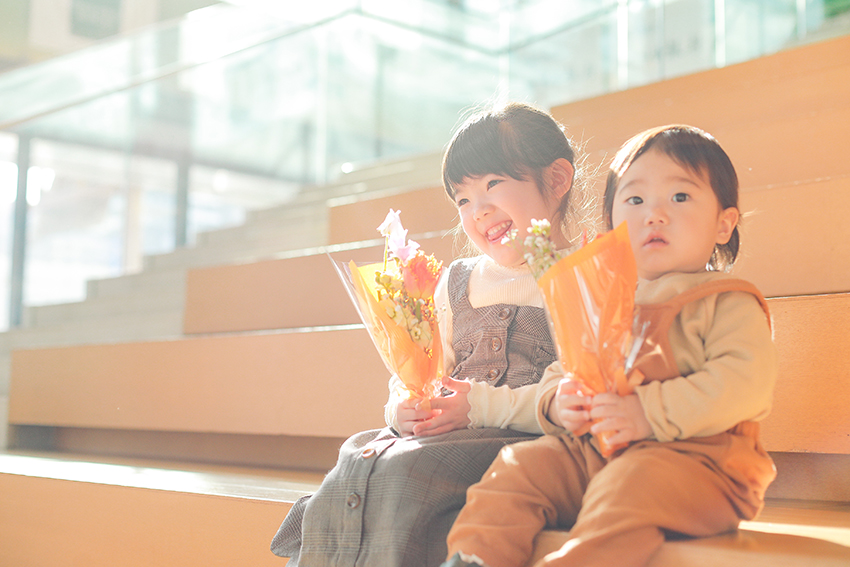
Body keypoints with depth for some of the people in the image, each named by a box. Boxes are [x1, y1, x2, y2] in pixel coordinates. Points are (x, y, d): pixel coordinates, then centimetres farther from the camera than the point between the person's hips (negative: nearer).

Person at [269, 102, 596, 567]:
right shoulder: (456, 281, 22)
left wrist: (484, 406, -17)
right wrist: (404, 408, -3)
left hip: (522, 439, -6)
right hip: (438, 434, 6)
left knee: (405, 472, -29)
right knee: (356, 458, -18)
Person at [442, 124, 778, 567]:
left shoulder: (728, 304, 2)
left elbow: (744, 382, -14)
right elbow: (561, 369, 25)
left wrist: (651, 412, -23)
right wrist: (557, 401, -1)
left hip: (689, 453, -6)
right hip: (587, 449, 7)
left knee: (632, 485, -37)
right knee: (519, 466, -11)